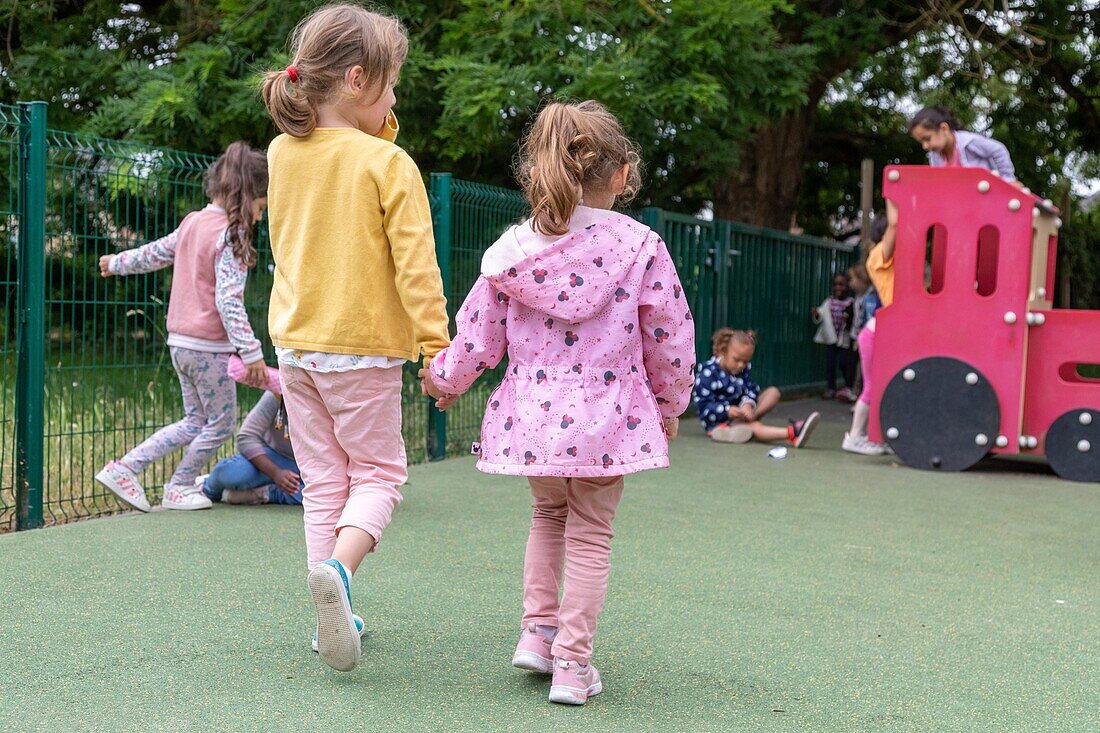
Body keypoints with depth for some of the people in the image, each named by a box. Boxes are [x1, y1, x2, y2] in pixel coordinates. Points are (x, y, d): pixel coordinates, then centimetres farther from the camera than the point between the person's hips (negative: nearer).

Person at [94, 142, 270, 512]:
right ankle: (180, 488, 20)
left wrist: (117, 263, 43)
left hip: (180, 342, 9)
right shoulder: (231, 235, -15)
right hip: (210, 347, -9)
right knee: (222, 423, 9)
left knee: (196, 422, 19)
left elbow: (154, 253, 23)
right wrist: (251, 352, -24)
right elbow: (228, 300, -23)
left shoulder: (192, 222, 9)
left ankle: (124, 468, 15)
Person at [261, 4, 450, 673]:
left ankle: (336, 617, 16)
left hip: (296, 343, 6)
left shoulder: (283, 153, 4)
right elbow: (415, 264, -17)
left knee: (323, 479, 13)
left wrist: (376, 127, 12)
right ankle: (338, 567, -19)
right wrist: (435, 342, -13)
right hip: (363, 344, -5)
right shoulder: (388, 163, -14)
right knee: (378, 470, 8)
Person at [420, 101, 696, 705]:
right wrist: (670, 404, 15)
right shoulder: (640, 246, -8)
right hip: (605, 418, -2)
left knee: (548, 513, 27)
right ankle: (572, 663, 11)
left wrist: (445, 379, 21)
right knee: (590, 533, 11)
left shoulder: (512, 249, -4)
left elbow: (479, 337, 2)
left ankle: (537, 630, 22)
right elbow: (671, 338, -2)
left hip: (530, 417, 2)